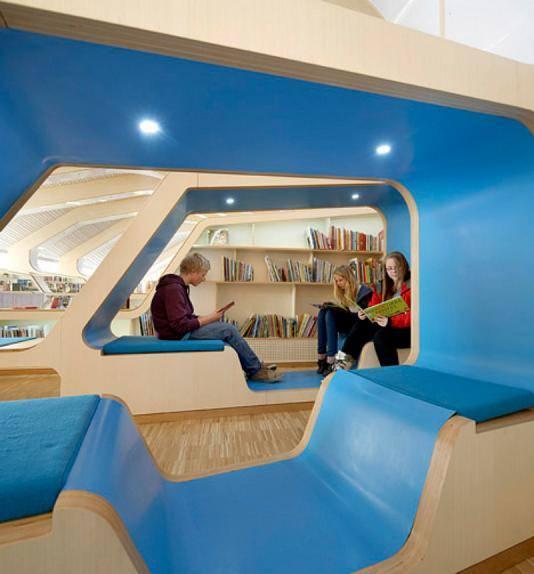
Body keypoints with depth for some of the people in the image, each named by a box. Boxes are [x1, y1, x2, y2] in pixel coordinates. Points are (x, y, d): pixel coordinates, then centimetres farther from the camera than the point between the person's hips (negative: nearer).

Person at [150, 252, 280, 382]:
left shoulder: (178, 286, 9)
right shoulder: (173, 289, -22)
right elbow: (181, 325, -26)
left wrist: (207, 318, -1)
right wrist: (208, 318, -16)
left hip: (183, 332, 10)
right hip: (177, 336, -10)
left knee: (227, 328, 6)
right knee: (228, 329, -11)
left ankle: (255, 367, 10)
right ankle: (256, 371, 5)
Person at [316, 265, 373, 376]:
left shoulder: (364, 291, -7)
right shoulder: (343, 293, 14)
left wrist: (338, 310, -24)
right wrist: (331, 307, -7)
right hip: (346, 323, 6)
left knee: (330, 314, -29)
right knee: (323, 311, -21)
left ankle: (331, 361, -34)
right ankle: (321, 358, -24)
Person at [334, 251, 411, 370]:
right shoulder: (386, 286, 14)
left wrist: (390, 321, -33)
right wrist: (365, 314, -14)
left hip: (408, 331, -7)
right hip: (388, 326, 7)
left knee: (381, 335, -33)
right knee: (360, 326, -11)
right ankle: (343, 362, -15)